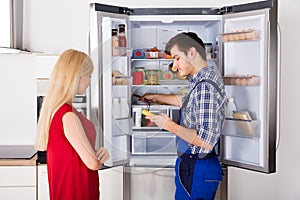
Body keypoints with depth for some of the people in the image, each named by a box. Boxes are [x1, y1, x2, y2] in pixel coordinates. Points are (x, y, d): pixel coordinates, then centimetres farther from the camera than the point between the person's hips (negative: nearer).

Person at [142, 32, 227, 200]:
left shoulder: (205, 87, -22)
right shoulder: (203, 80, 10)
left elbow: (206, 140, -27)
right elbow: (185, 101, 32)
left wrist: (170, 126, -18)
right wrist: (156, 97, 40)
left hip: (196, 170, -10)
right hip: (191, 164, 10)